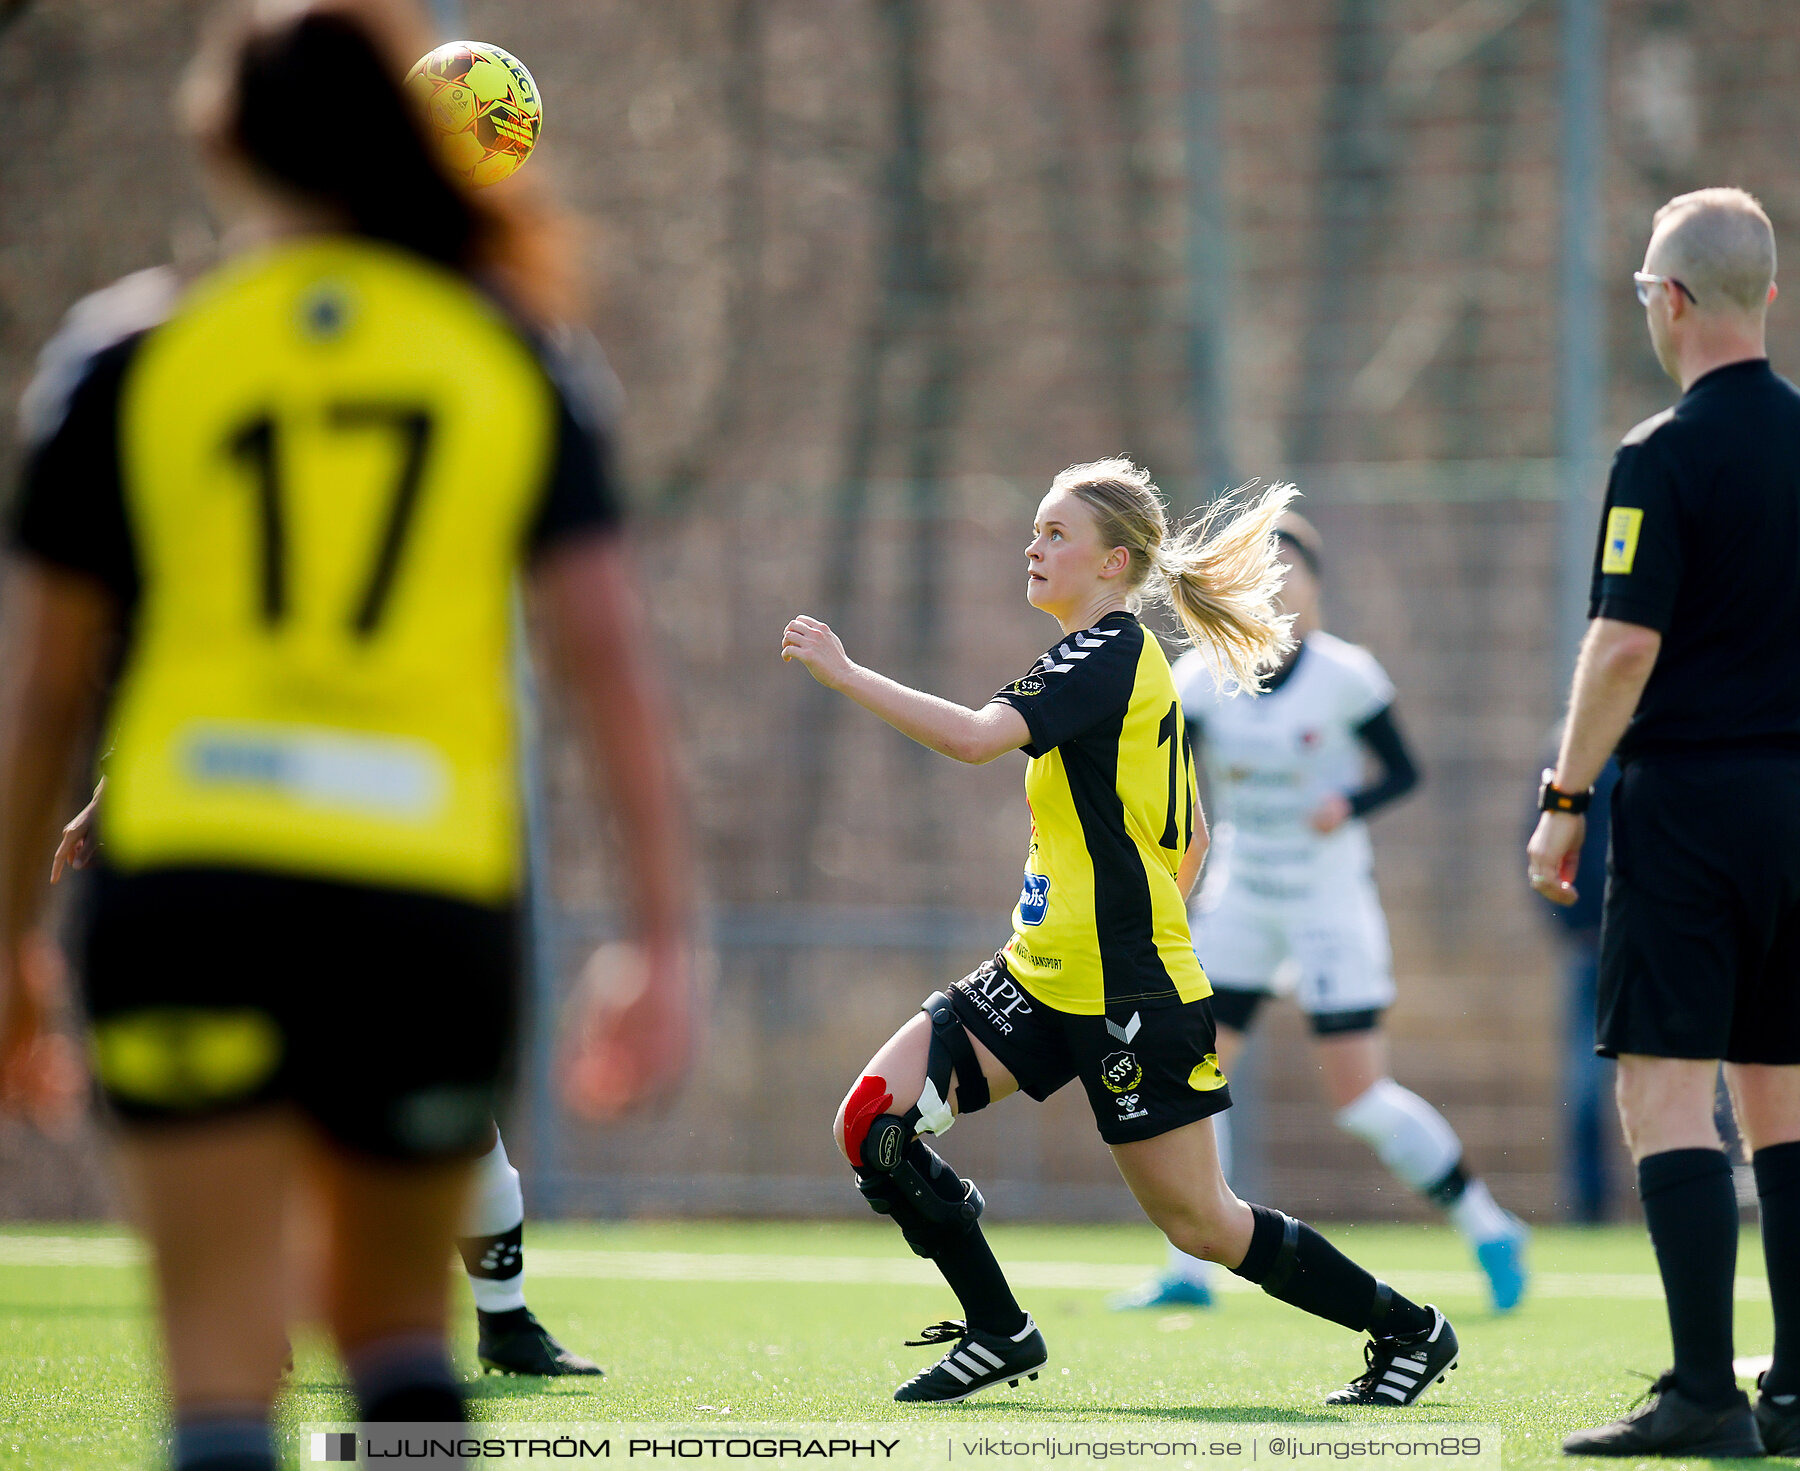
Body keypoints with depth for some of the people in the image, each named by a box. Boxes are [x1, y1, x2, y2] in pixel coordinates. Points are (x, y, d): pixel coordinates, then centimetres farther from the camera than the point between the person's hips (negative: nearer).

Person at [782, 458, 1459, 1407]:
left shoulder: (1109, 654, -14)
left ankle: (1408, 1333, 16)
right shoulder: (1122, 662, 16)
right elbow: (1189, 837, 23)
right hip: (1044, 979, 9)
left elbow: (975, 736, -29)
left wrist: (842, 672, -24)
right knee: (873, 1124, -5)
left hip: (1128, 1000, -9)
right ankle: (998, 1334, 8)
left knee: (1200, 1224, -1)